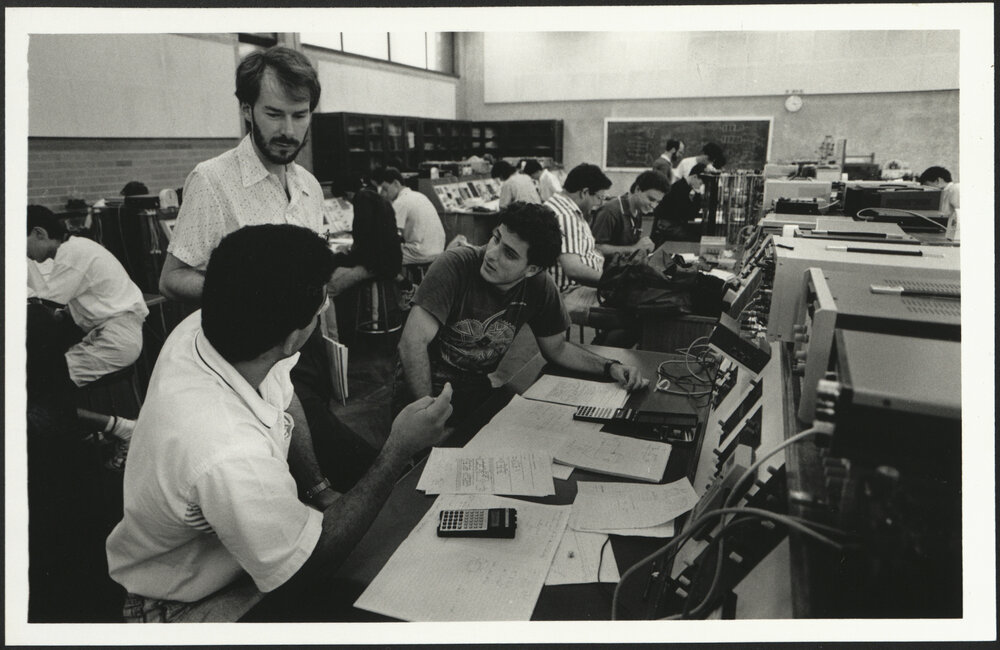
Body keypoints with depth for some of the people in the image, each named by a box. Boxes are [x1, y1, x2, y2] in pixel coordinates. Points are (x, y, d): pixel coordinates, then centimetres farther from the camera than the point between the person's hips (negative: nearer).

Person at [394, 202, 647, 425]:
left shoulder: (539, 286, -7)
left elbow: (556, 348, 8)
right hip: (422, 393, -5)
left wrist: (610, 367, -6)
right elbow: (414, 341, -26)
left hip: (477, 391, 5)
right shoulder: (456, 265, -22)